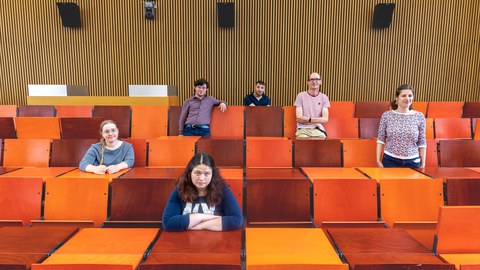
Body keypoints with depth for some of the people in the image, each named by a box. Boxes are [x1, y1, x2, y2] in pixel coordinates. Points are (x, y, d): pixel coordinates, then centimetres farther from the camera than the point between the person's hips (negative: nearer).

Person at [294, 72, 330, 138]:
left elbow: (325, 119, 3)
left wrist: (307, 119, -6)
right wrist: (317, 121, -3)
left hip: (318, 129, 2)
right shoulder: (301, 96, 6)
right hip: (303, 129, -2)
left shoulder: (324, 97, 13)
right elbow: (299, 118, -1)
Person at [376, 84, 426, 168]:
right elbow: (380, 140, 0)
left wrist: (423, 164, 3)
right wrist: (378, 160, -4)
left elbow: (422, 143, 4)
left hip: (412, 162, 1)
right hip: (390, 161, -1)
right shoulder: (387, 115, -2)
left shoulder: (419, 117, 2)